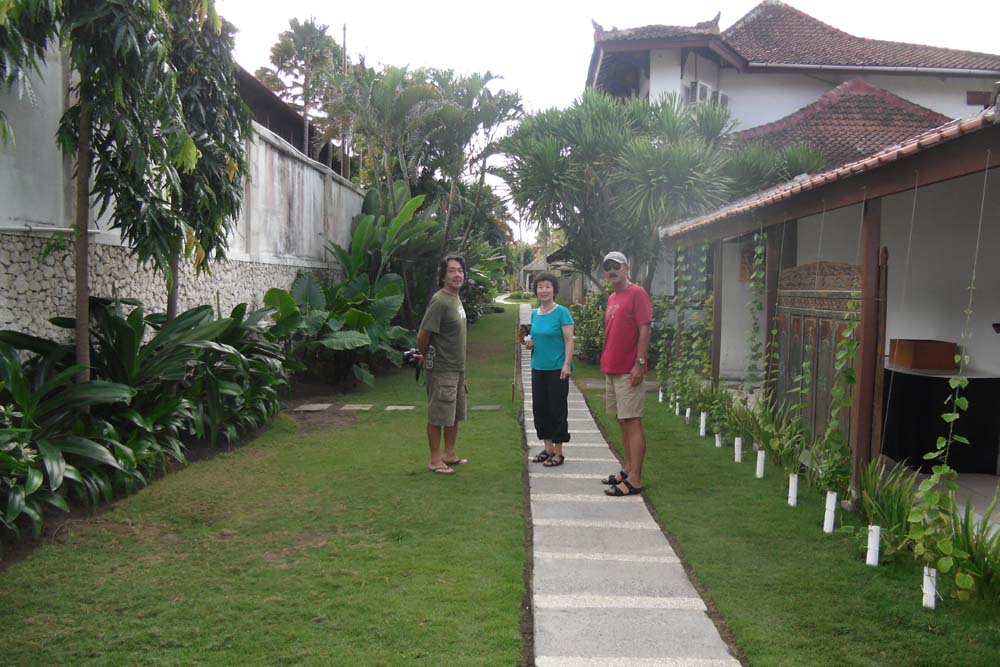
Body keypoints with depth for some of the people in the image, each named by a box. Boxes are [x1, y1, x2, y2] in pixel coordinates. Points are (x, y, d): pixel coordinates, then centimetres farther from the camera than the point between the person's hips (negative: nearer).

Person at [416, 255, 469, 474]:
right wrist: (426, 357, -4)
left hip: (457, 368, 9)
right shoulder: (440, 301, -20)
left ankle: (449, 454, 31)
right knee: (437, 417, 1)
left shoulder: (456, 299, 10)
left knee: (455, 415, 18)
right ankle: (435, 460, 11)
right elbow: (423, 335, -21)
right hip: (441, 370, -9)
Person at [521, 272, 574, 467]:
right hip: (538, 368, 6)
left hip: (557, 368, -6)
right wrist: (529, 342, 0)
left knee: (557, 410, 0)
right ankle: (548, 449, 22)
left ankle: (558, 453, 9)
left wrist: (567, 365, -19)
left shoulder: (562, 312, -8)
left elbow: (569, 340, -11)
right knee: (539, 408, 10)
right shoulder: (534, 314, 10)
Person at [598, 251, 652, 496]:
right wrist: (606, 362, 17)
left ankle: (635, 480, -5)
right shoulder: (612, 297, 16)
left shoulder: (636, 293, -9)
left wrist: (640, 363, -18)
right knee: (622, 422, 14)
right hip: (611, 370, 9)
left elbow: (644, 330, -14)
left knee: (632, 422, -7)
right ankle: (628, 470, 23)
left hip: (628, 371, -9)